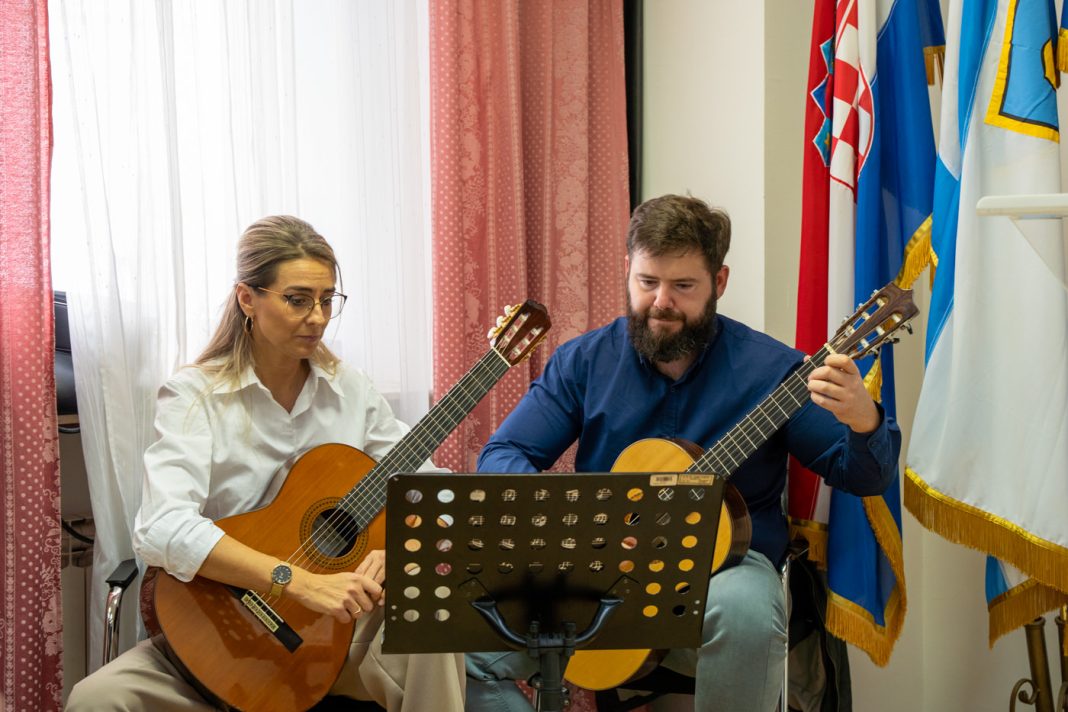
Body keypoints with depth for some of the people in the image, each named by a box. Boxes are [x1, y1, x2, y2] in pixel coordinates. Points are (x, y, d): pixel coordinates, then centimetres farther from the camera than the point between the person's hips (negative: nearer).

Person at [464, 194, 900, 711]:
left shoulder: (766, 368, -2)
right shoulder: (584, 360, 5)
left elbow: (865, 477, -2)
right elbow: (502, 455, 3)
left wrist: (863, 421, -26)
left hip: (721, 564, -1)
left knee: (746, 611, -38)